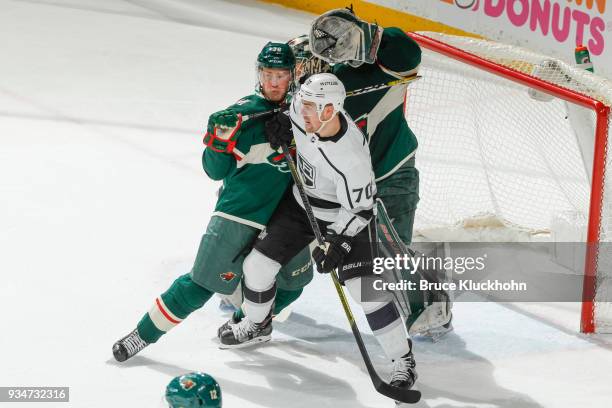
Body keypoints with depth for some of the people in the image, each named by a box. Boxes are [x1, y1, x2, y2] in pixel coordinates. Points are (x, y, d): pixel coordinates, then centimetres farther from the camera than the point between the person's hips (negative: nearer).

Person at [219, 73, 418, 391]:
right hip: (302, 202, 7)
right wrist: (282, 122, -3)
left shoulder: (351, 156, -36)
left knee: (365, 289, -15)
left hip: (346, 215, -6)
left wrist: (338, 245, -32)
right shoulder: (304, 112, -21)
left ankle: (403, 360, -2)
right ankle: (256, 324, 36)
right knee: (258, 264, 6)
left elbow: (358, 210, -27)